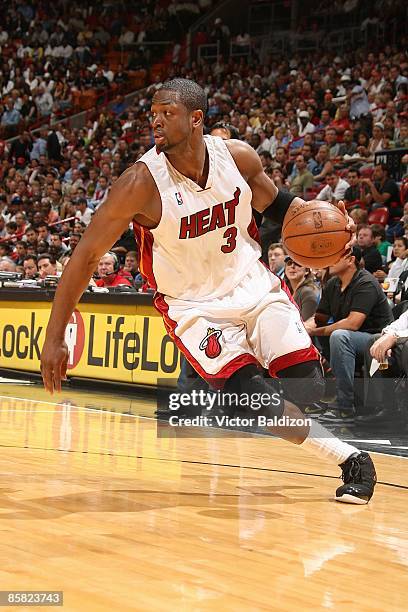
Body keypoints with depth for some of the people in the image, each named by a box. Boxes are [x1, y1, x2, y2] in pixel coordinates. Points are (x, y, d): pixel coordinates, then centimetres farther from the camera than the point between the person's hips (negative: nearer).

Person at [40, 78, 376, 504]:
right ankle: (349, 460, 1)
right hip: (194, 305, -3)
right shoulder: (142, 183, -22)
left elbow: (274, 202, 11)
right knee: (259, 401, -21)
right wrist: (55, 338, -21)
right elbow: (85, 256, -18)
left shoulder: (238, 156, -11)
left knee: (308, 390, -11)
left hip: (253, 284, 3)